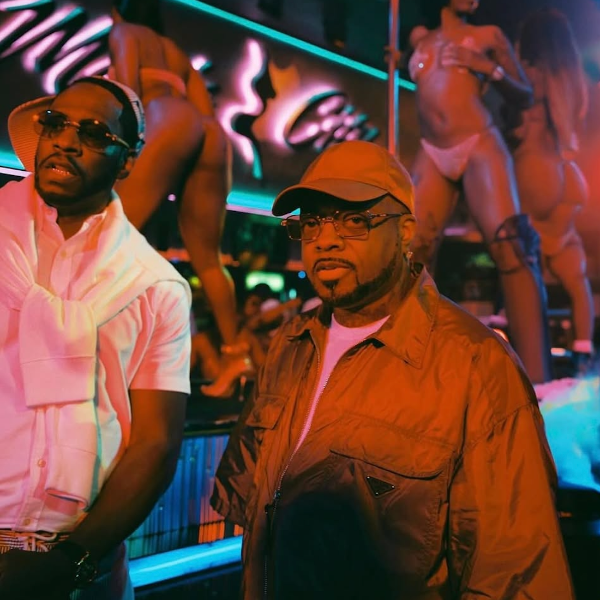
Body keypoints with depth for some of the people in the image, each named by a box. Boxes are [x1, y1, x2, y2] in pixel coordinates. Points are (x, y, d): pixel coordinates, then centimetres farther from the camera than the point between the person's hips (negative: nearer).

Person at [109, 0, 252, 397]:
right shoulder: (177, 52, 35)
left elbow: (128, 86, -1)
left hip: (169, 126, -6)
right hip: (211, 136, 7)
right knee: (206, 257, 8)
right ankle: (235, 354, 5)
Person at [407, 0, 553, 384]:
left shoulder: (488, 35, 13)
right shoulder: (420, 38, 21)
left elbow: (525, 96, 12)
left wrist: (490, 69, -3)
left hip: (480, 146, -4)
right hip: (431, 156, 4)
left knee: (510, 248, -22)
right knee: (410, 255, -10)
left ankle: (537, 383, -30)